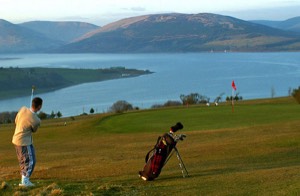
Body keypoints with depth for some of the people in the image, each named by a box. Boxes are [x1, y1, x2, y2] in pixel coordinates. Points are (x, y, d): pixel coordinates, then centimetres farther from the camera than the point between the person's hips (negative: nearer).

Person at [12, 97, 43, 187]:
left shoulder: (23, 109, -8)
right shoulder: (36, 121, -24)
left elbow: (16, 121, 8)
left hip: (16, 139, 8)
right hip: (25, 142, -8)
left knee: (23, 161, 17)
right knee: (30, 161, 1)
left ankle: (24, 180, 20)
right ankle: (25, 181, -4)